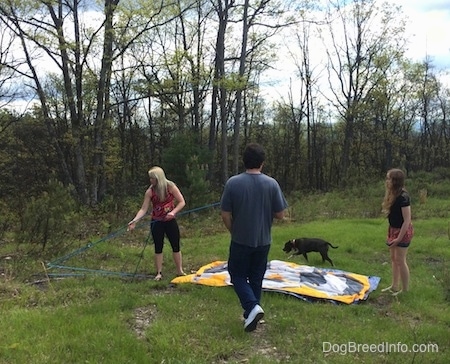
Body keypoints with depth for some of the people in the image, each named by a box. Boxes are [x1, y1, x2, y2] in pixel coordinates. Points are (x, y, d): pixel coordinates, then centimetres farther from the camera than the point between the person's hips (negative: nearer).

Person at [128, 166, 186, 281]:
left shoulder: (170, 186, -12)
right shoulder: (150, 191, -9)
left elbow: (182, 202, -9)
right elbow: (143, 209, -12)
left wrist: (173, 212, -24)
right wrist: (135, 220, -26)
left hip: (170, 221, 0)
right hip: (156, 222, 0)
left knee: (176, 246, 7)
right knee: (158, 247, 4)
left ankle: (179, 270, 21)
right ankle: (159, 273, 14)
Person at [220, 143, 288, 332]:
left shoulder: (233, 182, -11)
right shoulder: (271, 184, -8)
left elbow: (225, 215, -8)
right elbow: (280, 214, -4)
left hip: (241, 240, -2)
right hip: (263, 241, 2)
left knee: (238, 275, 13)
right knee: (256, 278, 16)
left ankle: (252, 307, -7)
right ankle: (251, 315, 25)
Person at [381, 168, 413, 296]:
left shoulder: (403, 197, -24)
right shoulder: (392, 194, 2)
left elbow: (407, 220, -23)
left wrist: (399, 237, -22)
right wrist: (391, 232, 13)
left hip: (403, 231, -9)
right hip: (394, 230, 9)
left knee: (400, 260, 0)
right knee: (393, 258, 16)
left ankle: (405, 290, 13)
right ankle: (395, 286, 29)